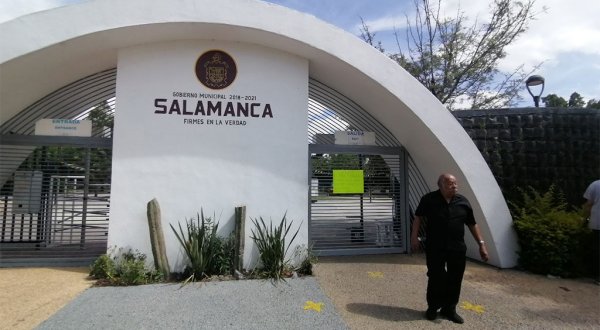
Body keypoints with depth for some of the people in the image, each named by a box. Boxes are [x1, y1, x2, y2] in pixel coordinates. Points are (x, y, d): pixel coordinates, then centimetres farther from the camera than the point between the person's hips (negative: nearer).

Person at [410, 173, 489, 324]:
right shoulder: (429, 199, -4)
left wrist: (481, 244, 5)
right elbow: (418, 217, 0)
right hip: (435, 248, -3)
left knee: (455, 279, 9)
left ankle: (449, 308, 26)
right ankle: (432, 307, 22)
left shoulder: (463, 201, 4)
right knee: (435, 278, 4)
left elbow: (472, 224, 9)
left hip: (457, 248, 3)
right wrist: (414, 236, -10)